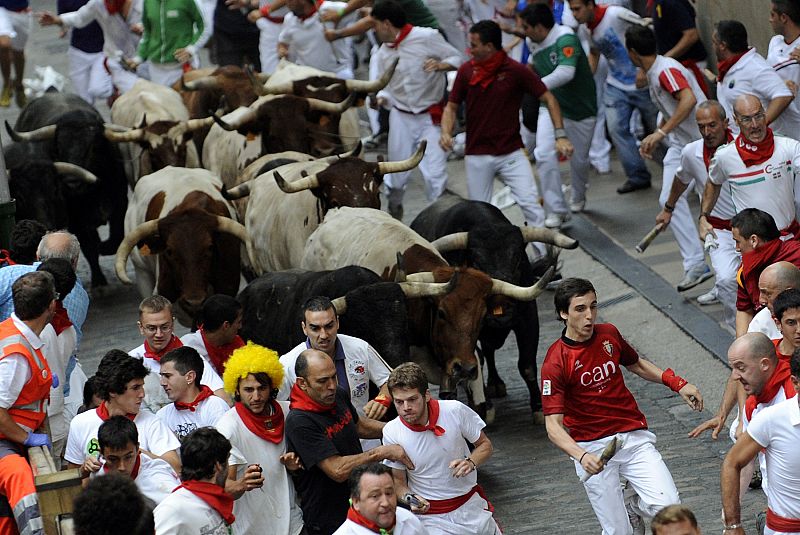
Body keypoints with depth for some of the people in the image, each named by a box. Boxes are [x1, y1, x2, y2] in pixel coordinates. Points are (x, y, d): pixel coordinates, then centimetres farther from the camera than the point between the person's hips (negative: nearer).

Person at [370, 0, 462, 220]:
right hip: (401, 117, 4)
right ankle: (394, 213, 35)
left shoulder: (427, 37, -12)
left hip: (431, 117, -4)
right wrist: (382, 99, -11)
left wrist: (441, 65, -25)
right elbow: (388, 87, 11)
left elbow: (457, 58, -5)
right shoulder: (384, 53, 3)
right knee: (398, 172, 11)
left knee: (435, 173, -12)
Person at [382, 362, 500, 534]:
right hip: (429, 514, -2)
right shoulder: (391, 433, -13)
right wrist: (409, 499, -21)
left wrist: (471, 463, -17)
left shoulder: (455, 411, -13)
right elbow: (398, 481, -1)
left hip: (471, 504, 2)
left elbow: (485, 445, 2)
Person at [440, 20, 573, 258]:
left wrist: (560, 136, -14)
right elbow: (452, 106, 7)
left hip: (511, 153, -2)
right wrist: (446, 133, -13)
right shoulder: (466, 71, -1)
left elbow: (548, 98, -4)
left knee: (531, 203, -14)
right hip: (477, 156, 2)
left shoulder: (516, 71, -9)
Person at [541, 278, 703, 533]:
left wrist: (677, 383, 10)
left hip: (633, 436, 4)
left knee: (669, 508, -13)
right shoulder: (556, 362, -14)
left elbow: (636, 364, 24)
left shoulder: (608, 334, 2)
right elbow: (553, 426, -19)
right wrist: (582, 456, -36)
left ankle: (632, 501, 18)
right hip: (592, 448, -4)